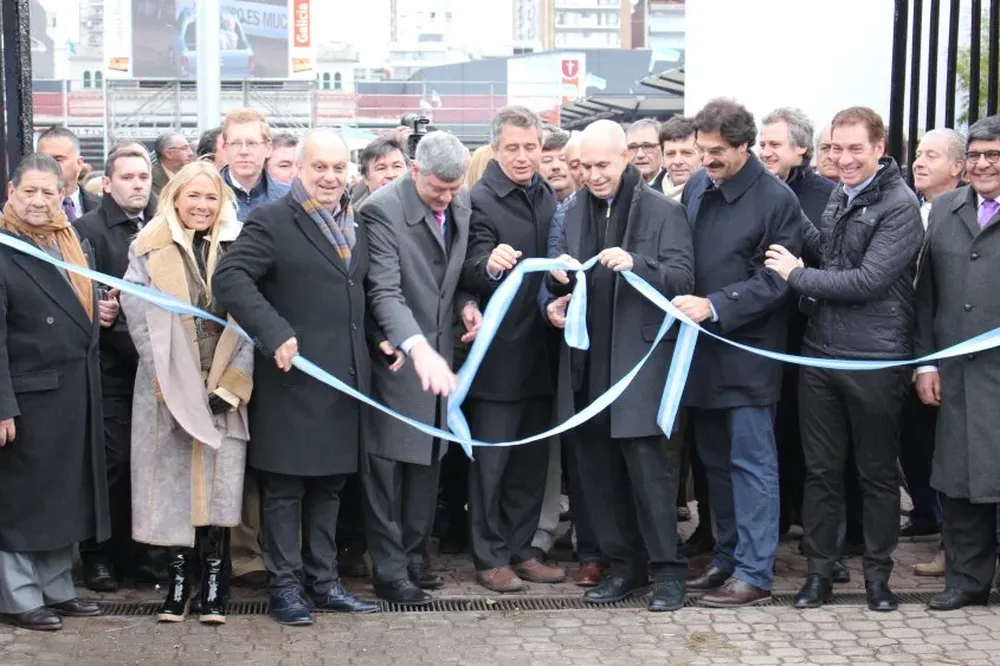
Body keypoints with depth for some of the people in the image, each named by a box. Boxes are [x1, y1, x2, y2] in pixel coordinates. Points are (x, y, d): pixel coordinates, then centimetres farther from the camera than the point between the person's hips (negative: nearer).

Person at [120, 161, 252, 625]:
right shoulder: (150, 250, 3)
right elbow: (138, 316, -2)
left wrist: (229, 384, -6)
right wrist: (169, 381, -9)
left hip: (226, 388, 1)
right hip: (170, 387, 0)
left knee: (220, 481, -1)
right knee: (173, 481, 1)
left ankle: (214, 583, 8)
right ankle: (179, 576, 12)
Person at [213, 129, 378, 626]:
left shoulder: (355, 226, 15)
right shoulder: (271, 221, -8)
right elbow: (230, 278, -19)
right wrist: (275, 333, -25)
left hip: (344, 379, 7)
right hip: (293, 377, -7)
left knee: (329, 484, 14)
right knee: (283, 487, 2)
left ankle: (323, 581, 24)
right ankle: (284, 586, 11)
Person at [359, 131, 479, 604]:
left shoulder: (461, 205, 4)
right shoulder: (382, 210, -17)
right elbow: (385, 292, -26)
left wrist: (466, 304, -2)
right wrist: (418, 348, -39)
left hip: (438, 353, 7)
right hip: (399, 356, -7)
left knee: (427, 463, 14)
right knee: (389, 467, 1)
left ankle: (413, 559, 27)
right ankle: (389, 572, 10)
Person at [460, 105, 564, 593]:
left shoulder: (548, 197, 7)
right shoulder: (480, 200, -12)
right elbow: (472, 271, -23)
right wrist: (491, 263, -42)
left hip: (539, 351, 6)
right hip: (498, 353, -6)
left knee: (531, 460, 14)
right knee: (490, 461, 4)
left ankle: (520, 550, 26)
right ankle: (490, 558, 15)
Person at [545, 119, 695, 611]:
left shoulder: (663, 211, -4)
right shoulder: (574, 212, 12)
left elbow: (682, 276, -12)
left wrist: (635, 264, -28)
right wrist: (557, 292, -2)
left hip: (639, 359, -5)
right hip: (586, 363, 6)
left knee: (648, 466, -3)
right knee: (597, 469, 10)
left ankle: (667, 570, 9)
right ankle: (624, 565, 22)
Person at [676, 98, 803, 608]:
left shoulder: (776, 200, -12)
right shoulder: (697, 187, 6)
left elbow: (773, 282, -15)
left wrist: (714, 306, -23)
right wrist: (684, 303, 0)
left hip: (747, 351, -6)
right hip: (702, 346, 7)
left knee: (751, 462, 0)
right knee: (716, 460, 15)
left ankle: (754, 572, 8)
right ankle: (727, 556, 27)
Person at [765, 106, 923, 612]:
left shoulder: (900, 206, -11)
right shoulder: (839, 197, 10)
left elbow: (869, 281, -19)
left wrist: (797, 275, -13)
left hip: (874, 362, -6)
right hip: (820, 355, 6)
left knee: (877, 472, 9)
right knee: (821, 470, 11)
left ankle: (878, 574, 22)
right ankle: (819, 571, 21)